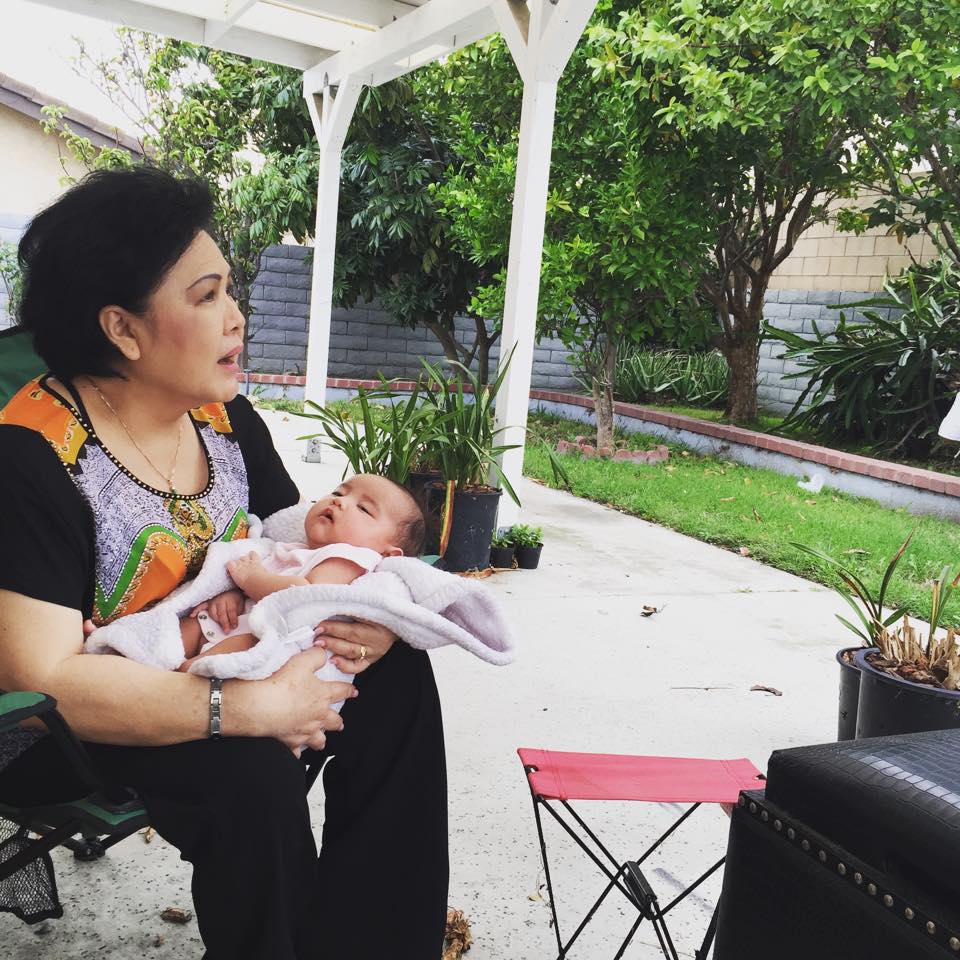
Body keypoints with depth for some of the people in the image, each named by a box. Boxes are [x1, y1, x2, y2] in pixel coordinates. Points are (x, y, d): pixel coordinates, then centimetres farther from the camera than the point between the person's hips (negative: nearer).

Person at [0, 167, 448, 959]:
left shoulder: (223, 414, -4)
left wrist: (371, 610, -19)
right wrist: (252, 705, -35)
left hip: (205, 673, 7)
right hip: (74, 726, -6)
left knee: (395, 673, -8)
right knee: (247, 764, -32)